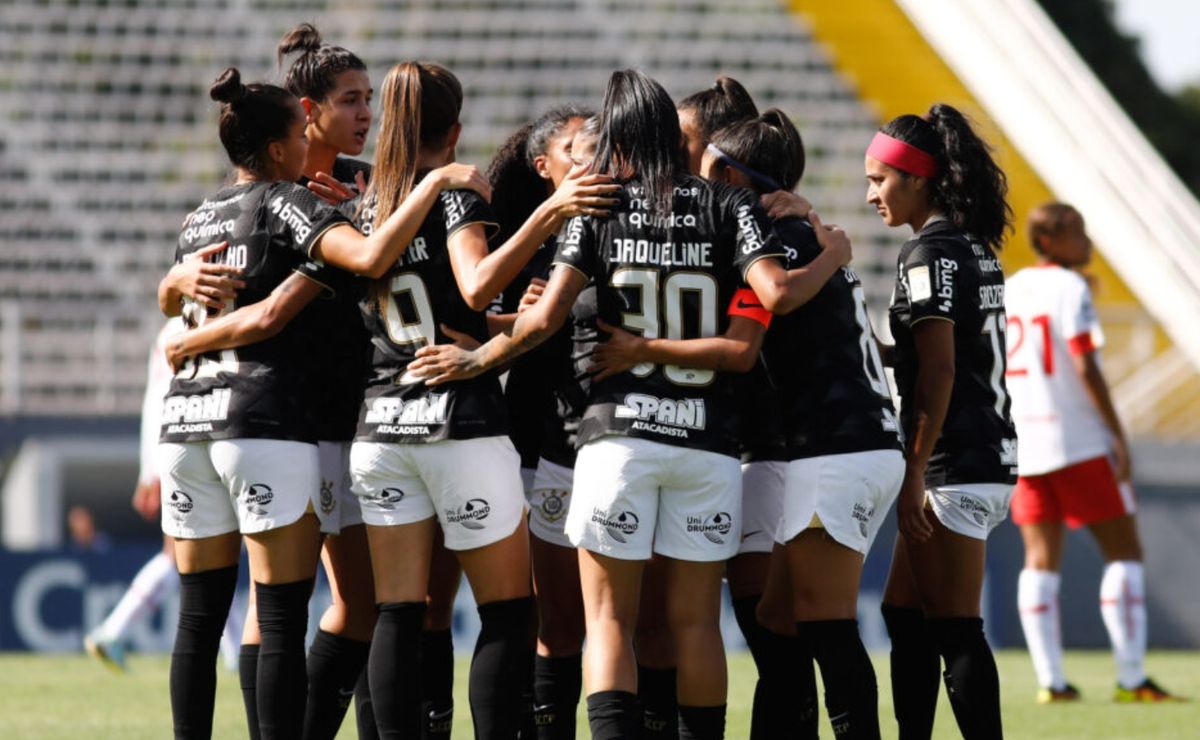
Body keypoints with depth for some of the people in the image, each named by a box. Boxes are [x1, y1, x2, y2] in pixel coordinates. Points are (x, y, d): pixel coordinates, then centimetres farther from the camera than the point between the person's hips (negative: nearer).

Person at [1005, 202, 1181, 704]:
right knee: (1123, 552, 0)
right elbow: (1086, 367, -17)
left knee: (1040, 559, 5)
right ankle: (1131, 677, -5)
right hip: (1079, 440, -7)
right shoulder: (1070, 289, -10)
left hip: (1022, 439, 7)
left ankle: (1050, 680, -1)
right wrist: (1118, 435, -15)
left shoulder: (1008, 290, 11)